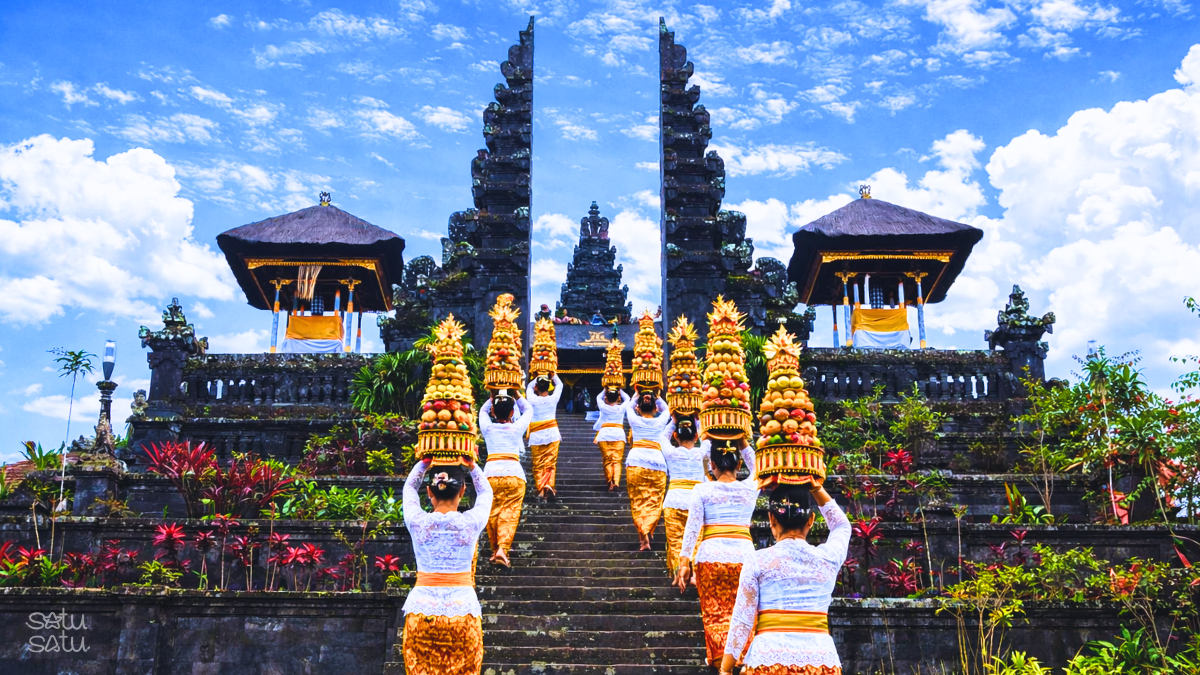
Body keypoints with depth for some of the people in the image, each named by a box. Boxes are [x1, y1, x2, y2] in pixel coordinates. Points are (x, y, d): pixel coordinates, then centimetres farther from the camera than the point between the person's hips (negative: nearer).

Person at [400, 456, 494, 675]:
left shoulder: (417, 522, -4)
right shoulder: (471, 522, -5)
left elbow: (409, 487, 18)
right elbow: (486, 492, 17)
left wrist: (424, 462, 26)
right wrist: (471, 464, 25)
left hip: (421, 612, 1)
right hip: (463, 611, 0)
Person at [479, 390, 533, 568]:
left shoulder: (488, 428, 12)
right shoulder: (517, 427, 10)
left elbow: (483, 411, 35)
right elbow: (528, 410, 30)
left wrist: (493, 398, 39)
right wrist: (516, 396, 36)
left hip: (491, 474, 1)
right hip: (514, 474, -1)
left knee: (492, 514, 10)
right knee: (509, 513, -3)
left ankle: (495, 550, 15)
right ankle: (502, 549, -17)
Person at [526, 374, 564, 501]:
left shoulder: (532, 400, -7)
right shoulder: (553, 399, -4)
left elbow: (529, 387, 14)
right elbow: (559, 384, 14)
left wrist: (538, 378, 21)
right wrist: (553, 374, 25)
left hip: (536, 436, -1)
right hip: (552, 434, 1)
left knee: (538, 465, 4)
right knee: (551, 464, 4)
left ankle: (541, 489, -5)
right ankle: (549, 486, -11)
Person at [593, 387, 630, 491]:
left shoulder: (603, 408, 6)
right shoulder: (621, 408, 7)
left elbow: (598, 397, 26)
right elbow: (627, 398, 27)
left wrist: (605, 390, 36)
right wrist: (619, 390, 35)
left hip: (604, 435, 0)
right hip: (619, 434, 0)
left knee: (607, 460, 4)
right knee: (617, 460, -3)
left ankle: (610, 482, -4)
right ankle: (616, 481, -19)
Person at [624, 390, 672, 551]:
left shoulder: (635, 420, 10)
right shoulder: (660, 422, 13)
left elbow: (628, 406, 33)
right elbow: (666, 409, 36)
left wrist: (638, 396, 45)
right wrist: (656, 397, 43)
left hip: (636, 461, -1)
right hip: (657, 462, 1)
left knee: (638, 501, 1)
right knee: (654, 502, 3)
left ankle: (643, 537, -9)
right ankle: (647, 531, -14)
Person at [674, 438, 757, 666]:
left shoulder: (702, 490, 2)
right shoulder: (750, 488, 6)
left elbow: (692, 528, -2)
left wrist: (684, 562, -1)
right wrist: (743, 444, 29)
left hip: (712, 556, -1)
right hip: (744, 556, 1)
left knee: (716, 614, 5)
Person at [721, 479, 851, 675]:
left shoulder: (757, 561, 0)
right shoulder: (827, 559, 7)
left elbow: (742, 620, 0)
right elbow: (842, 525, 30)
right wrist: (817, 489, 28)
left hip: (771, 658, -2)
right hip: (821, 659, 2)